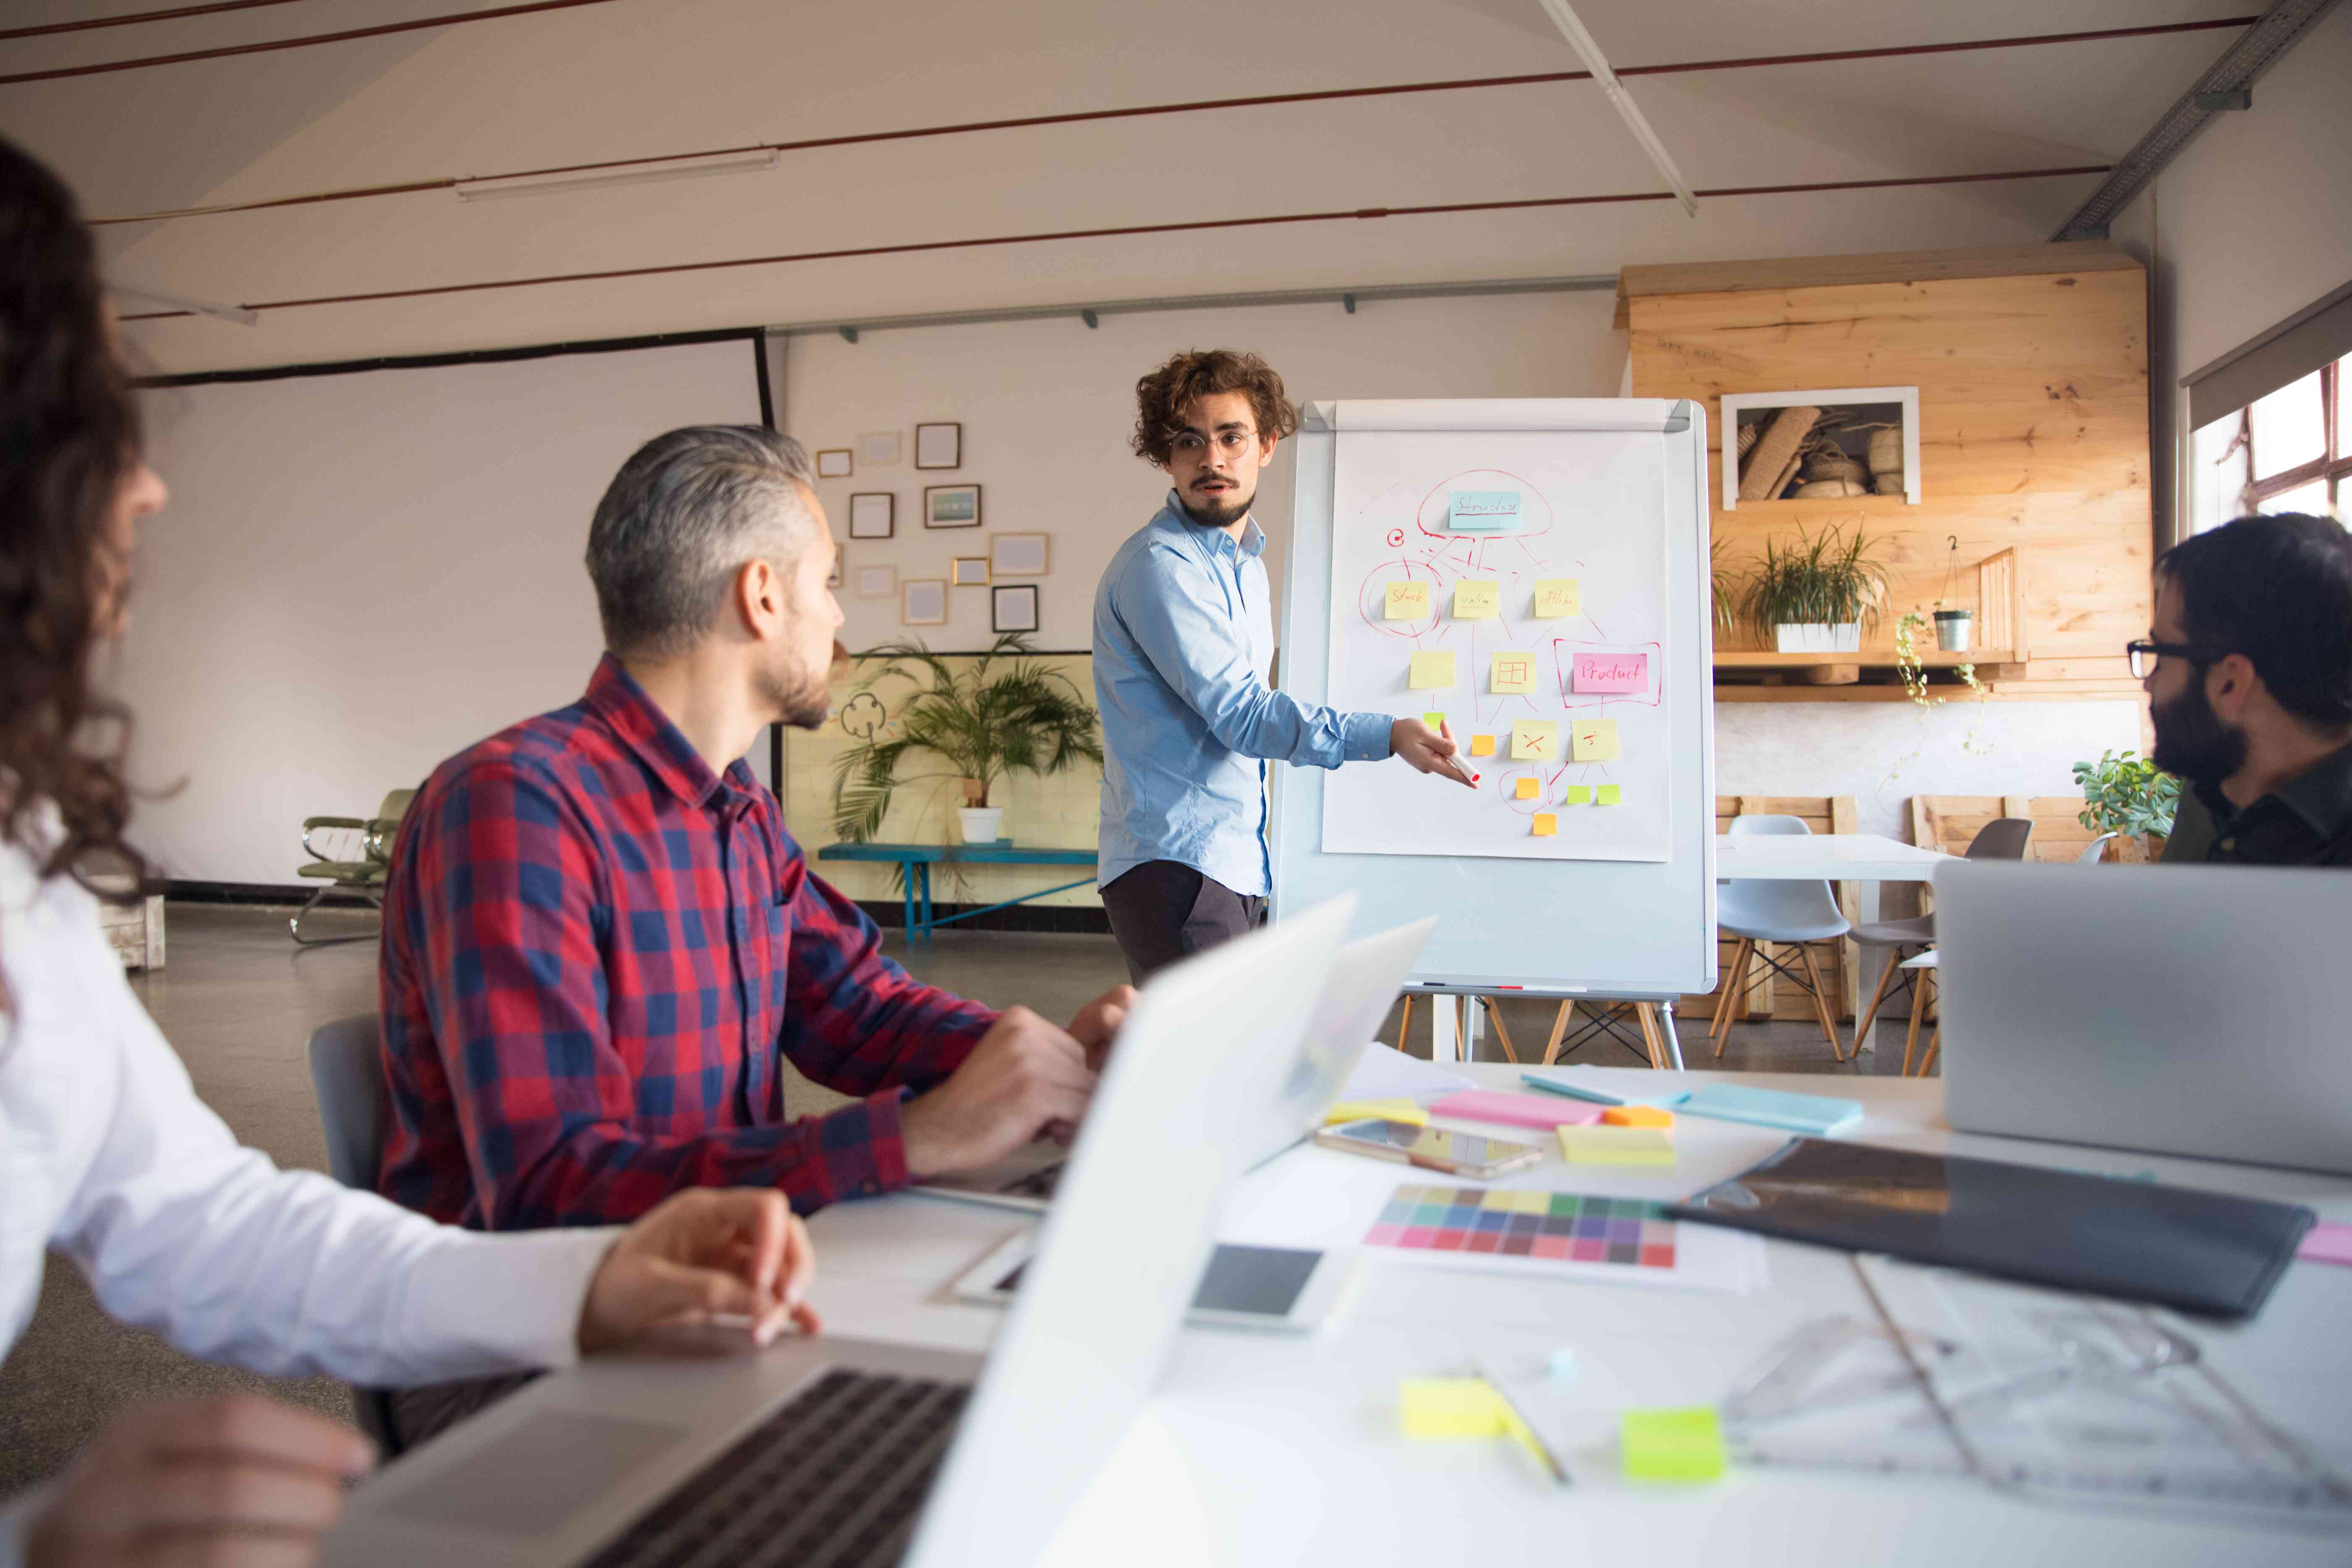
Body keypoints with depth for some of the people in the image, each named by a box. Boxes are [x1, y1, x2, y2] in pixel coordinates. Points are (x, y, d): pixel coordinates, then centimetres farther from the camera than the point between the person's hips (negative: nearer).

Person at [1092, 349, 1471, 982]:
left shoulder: (1245, 561, 17)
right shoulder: (1160, 565, -14)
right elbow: (1239, 713, -20)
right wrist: (1386, 736, -28)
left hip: (1237, 864, 10)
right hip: (1174, 861, -9)